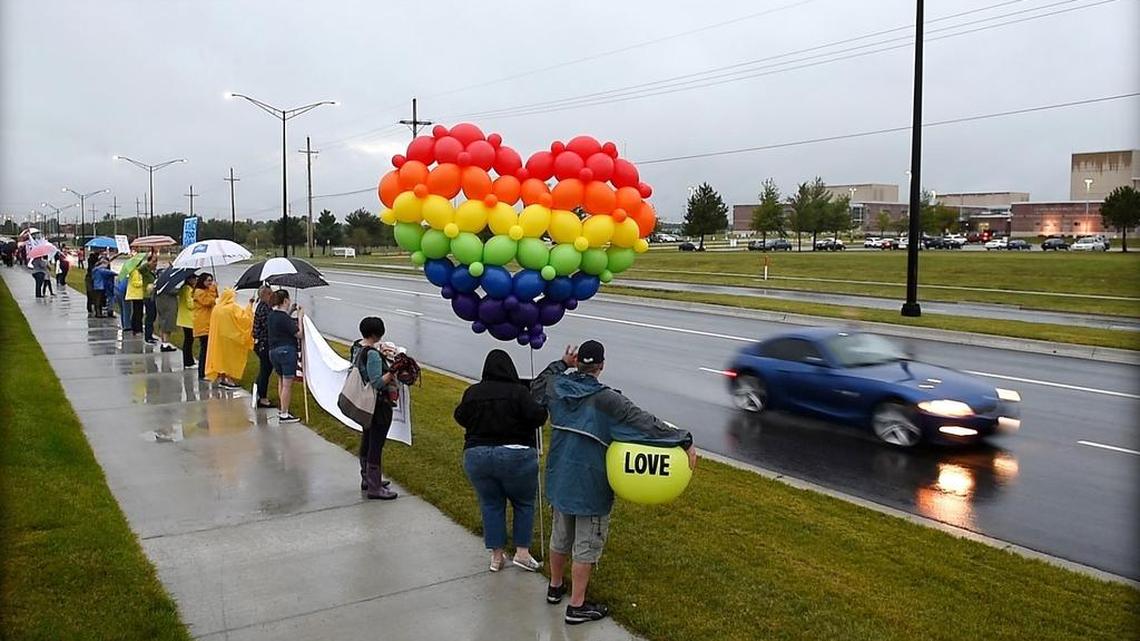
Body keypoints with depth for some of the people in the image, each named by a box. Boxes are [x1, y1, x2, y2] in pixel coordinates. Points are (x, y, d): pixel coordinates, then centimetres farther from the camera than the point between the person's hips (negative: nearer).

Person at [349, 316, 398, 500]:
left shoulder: (356, 346, 3)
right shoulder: (373, 354, -25)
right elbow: (377, 383, -28)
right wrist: (392, 373, -34)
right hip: (378, 405, -10)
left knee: (366, 440, 21)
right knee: (376, 445, -1)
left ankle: (367, 479, 36)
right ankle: (374, 488, 7)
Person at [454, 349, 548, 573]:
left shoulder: (472, 392, 0)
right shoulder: (518, 391, -12)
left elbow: (460, 417, 12)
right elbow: (538, 416, -17)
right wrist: (544, 407, 3)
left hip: (476, 456, 3)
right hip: (515, 456, -3)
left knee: (491, 505, 16)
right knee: (524, 503, 15)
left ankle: (496, 556, 20)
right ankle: (522, 552, 15)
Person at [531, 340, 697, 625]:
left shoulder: (557, 386, -5)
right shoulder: (605, 399, -22)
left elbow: (536, 387, 20)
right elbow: (644, 422, -27)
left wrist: (561, 364, 18)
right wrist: (684, 441, -27)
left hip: (560, 479, 6)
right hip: (591, 485, -6)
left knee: (560, 535, 24)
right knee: (586, 545, 7)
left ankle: (555, 587, 42)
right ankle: (576, 607, 17)